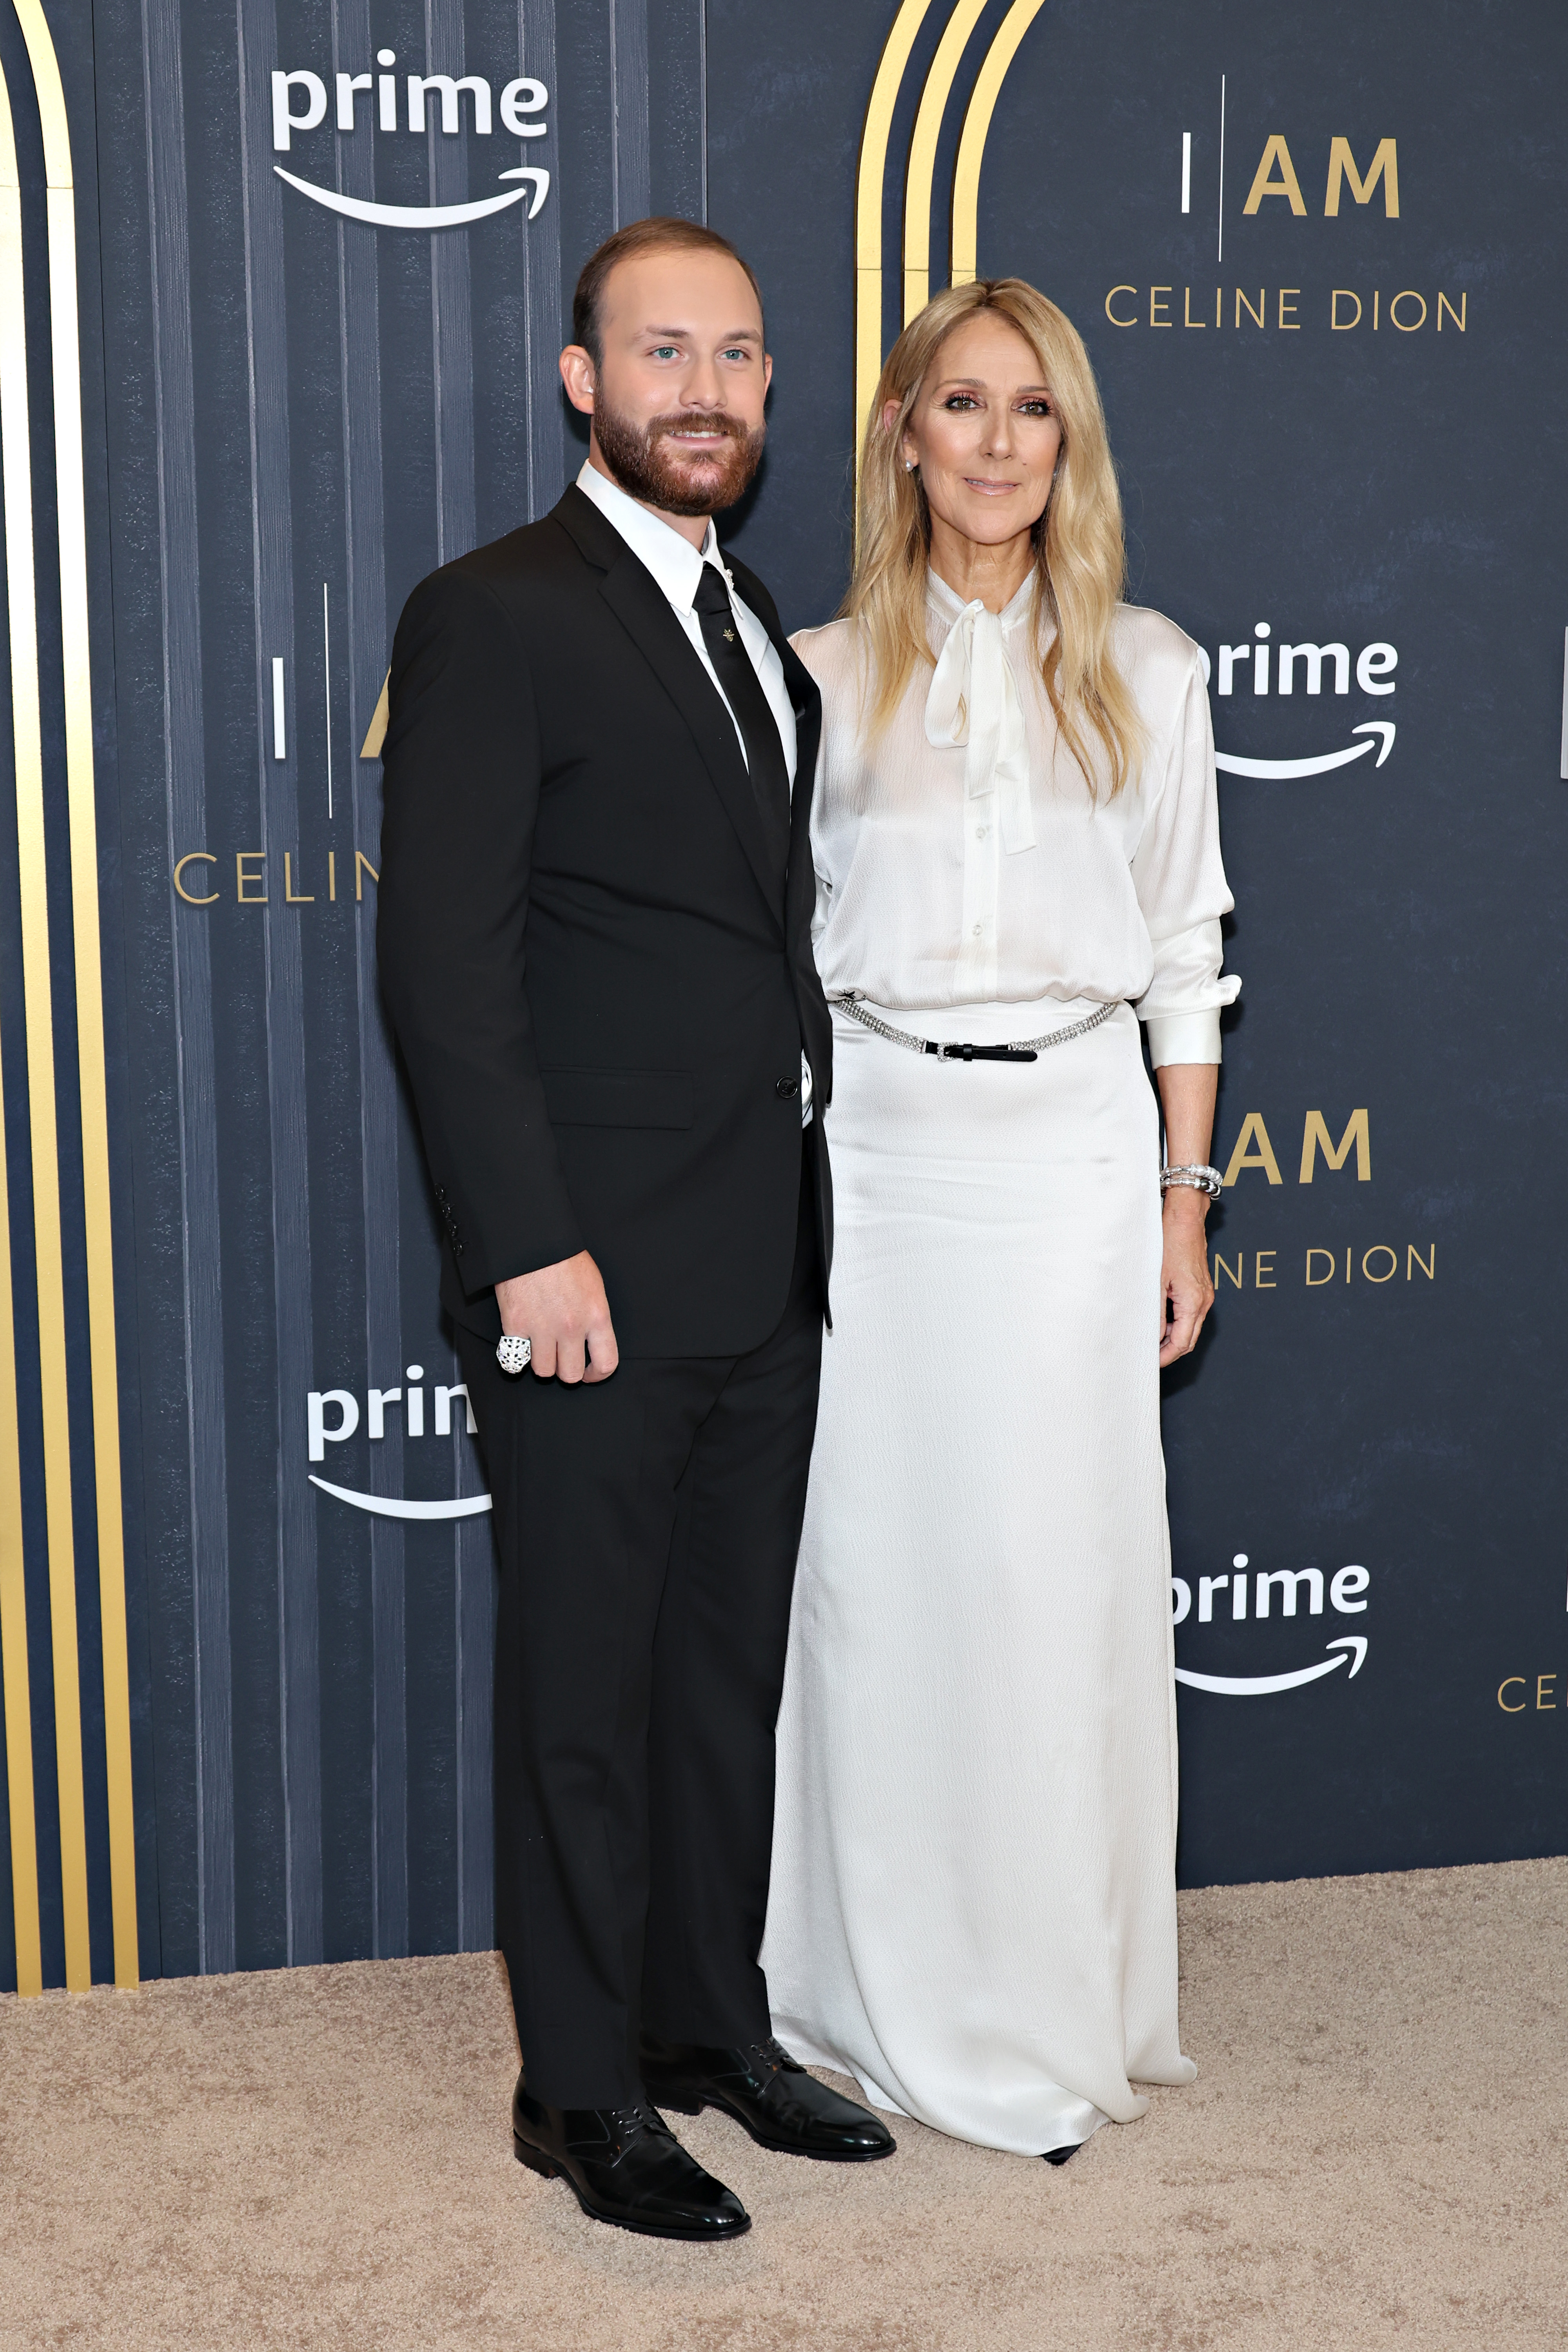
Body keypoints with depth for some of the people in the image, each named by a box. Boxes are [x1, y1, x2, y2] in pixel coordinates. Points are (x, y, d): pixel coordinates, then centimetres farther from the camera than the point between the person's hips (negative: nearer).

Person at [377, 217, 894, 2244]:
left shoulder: (758, 629, 15)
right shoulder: (493, 618, -9)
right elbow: (442, 961, -15)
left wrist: (804, 1197, 11)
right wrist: (530, 1244, -20)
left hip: (763, 1271, 7)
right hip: (594, 1273, -7)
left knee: (731, 1672, 16)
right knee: (586, 1690, 5)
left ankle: (713, 2026, 32)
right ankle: (582, 2092, 19)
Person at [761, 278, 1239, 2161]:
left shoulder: (1148, 671, 6)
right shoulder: (824, 675, 4)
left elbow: (1184, 949, 8)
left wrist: (1186, 1200, 4)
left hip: (1077, 1146, 1)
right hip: (877, 1146, 0)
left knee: (1065, 1568, 2)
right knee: (875, 1560, 3)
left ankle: (1059, 2004, 18)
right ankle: (890, 1991, 19)